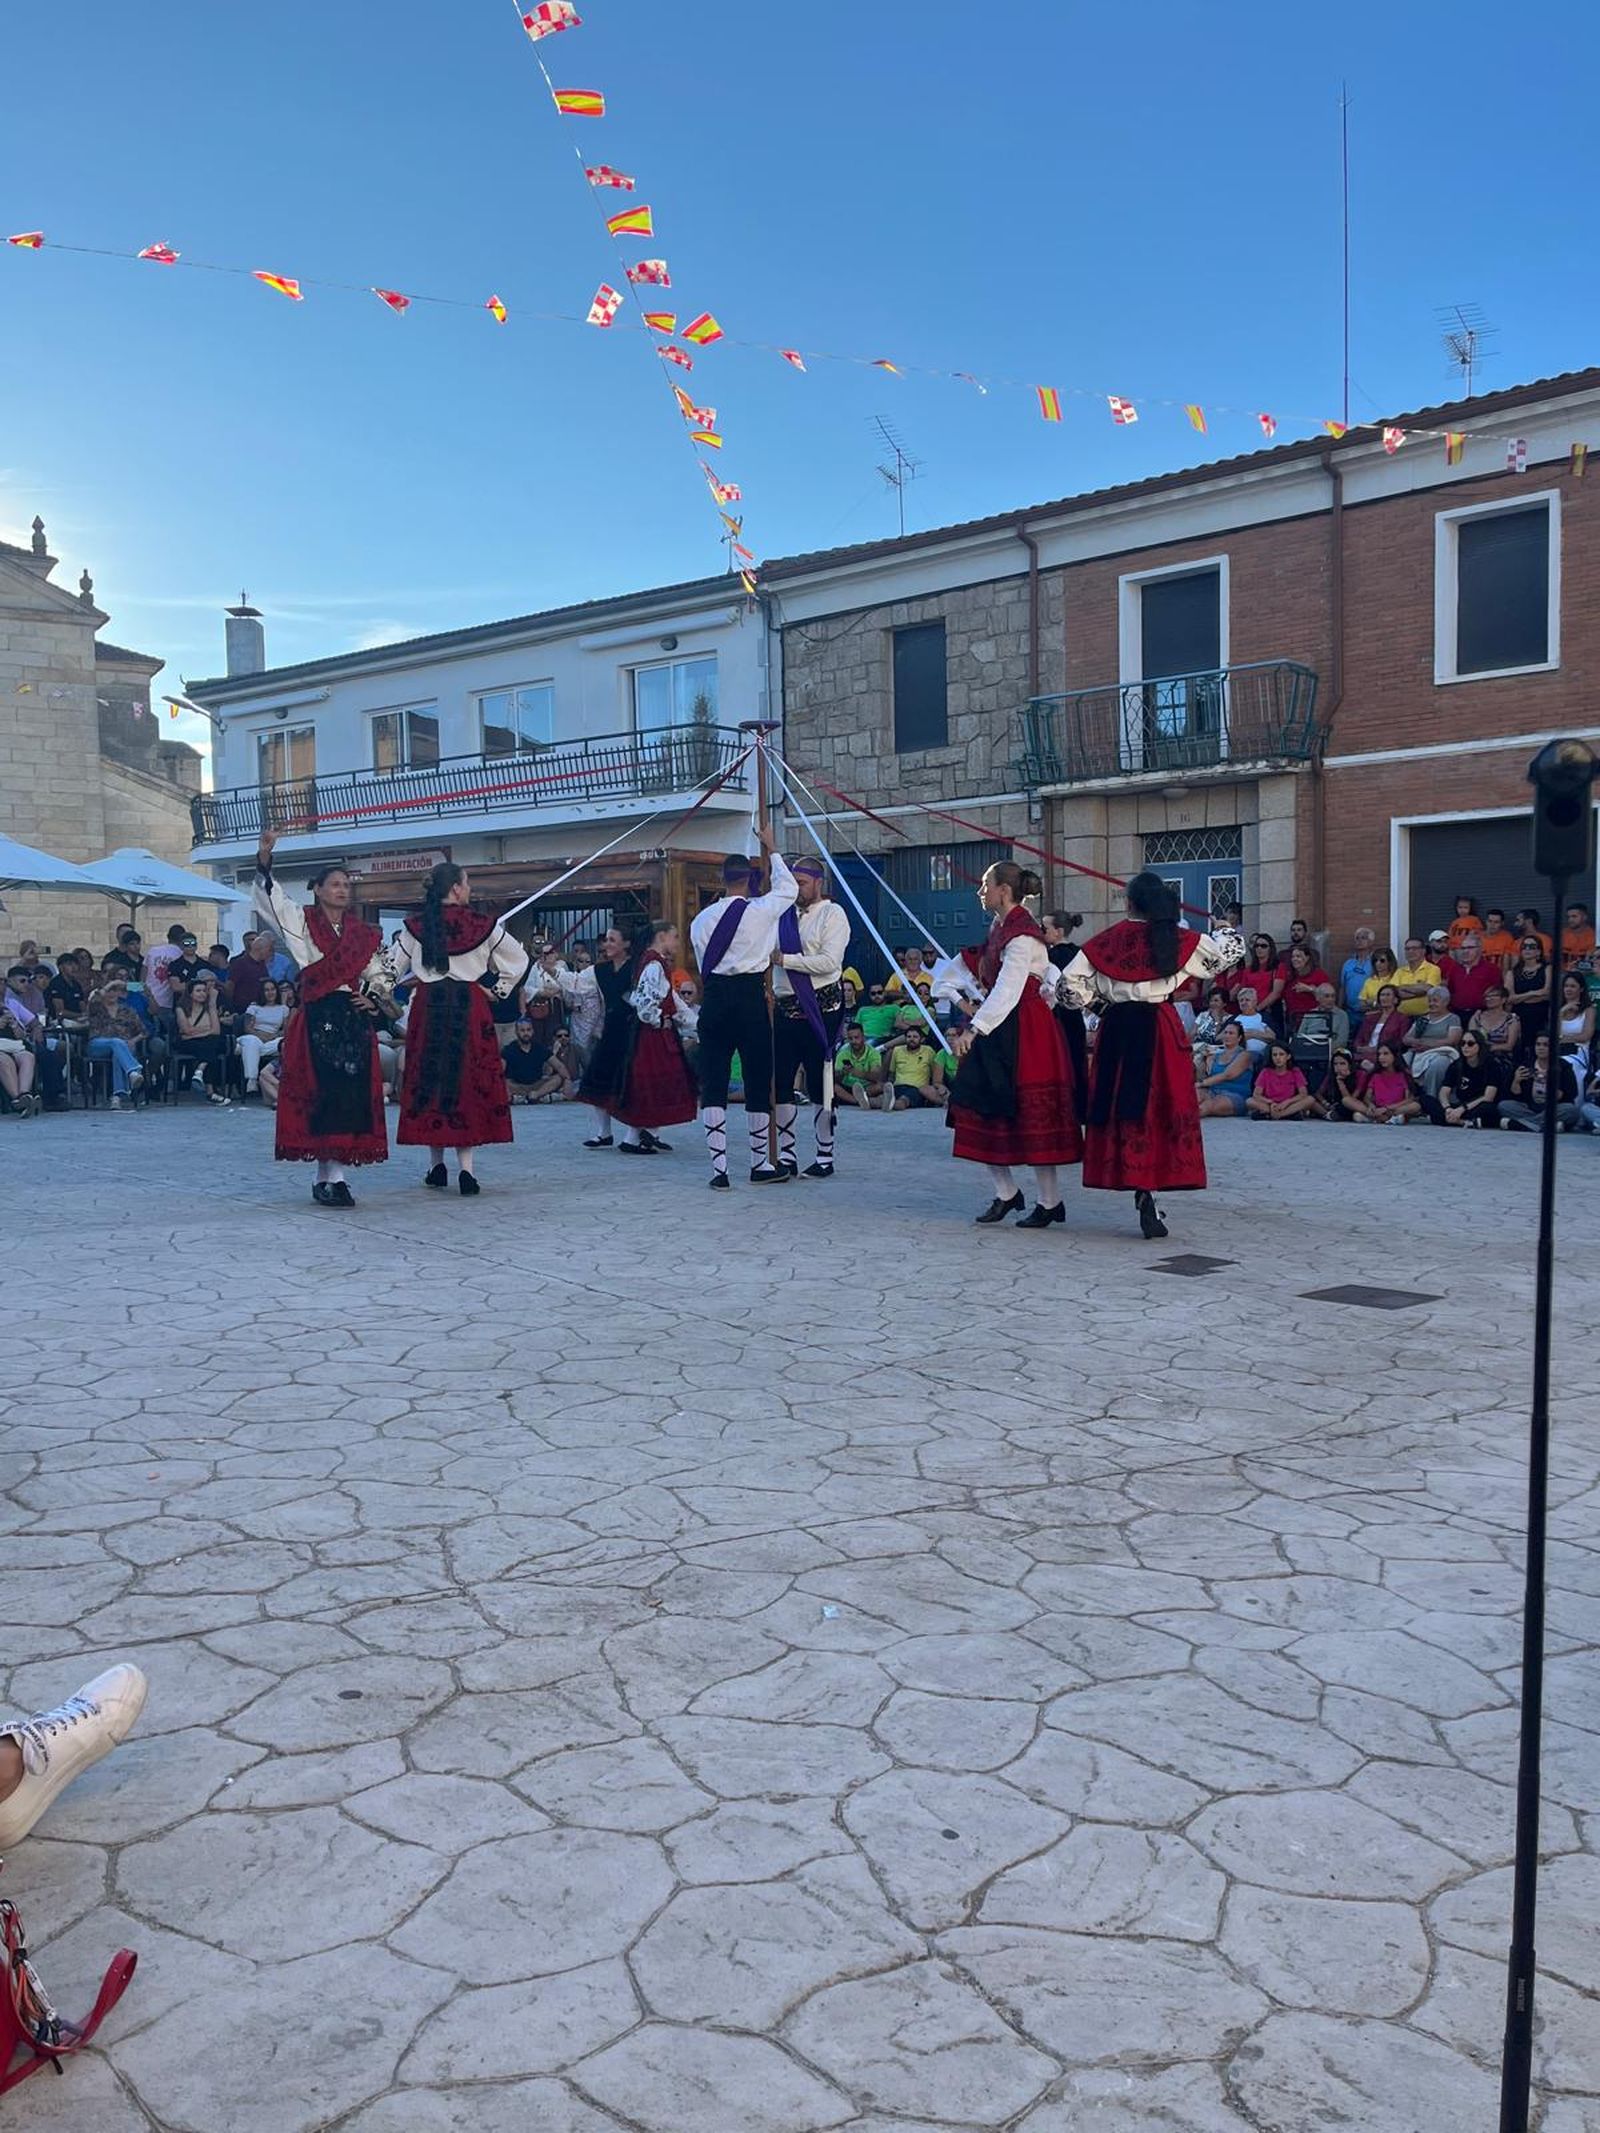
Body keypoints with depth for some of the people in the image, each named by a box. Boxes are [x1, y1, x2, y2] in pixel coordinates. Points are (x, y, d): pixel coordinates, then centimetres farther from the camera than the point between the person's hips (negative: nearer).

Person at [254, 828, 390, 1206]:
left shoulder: (362, 931, 15)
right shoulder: (302, 921, 4)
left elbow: (379, 972, 23)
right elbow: (270, 897, -11)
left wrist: (372, 996, 4)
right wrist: (264, 859, -25)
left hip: (354, 1019, 4)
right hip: (319, 1017, -4)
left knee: (353, 1094, 0)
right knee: (322, 1093, -8)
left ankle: (332, 1176, 7)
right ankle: (329, 1177, -5)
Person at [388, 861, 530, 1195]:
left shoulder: (416, 925, 1)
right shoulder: (483, 924, -1)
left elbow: (393, 966, 7)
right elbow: (518, 958, 7)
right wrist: (499, 991, 15)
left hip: (428, 1007, 1)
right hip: (470, 1007, -1)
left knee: (429, 1080, 10)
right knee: (469, 1081, 1)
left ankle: (437, 1165, 13)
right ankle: (465, 1168, -6)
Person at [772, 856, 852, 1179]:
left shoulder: (832, 914, -3)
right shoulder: (784, 914, 13)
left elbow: (830, 961, -15)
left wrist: (784, 959, -15)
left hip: (820, 1009, -5)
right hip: (785, 1007, 6)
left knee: (819, 1083, 1)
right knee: (781, 1081, 5)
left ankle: (825, 1157, 12)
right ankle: (785, 1155, 14)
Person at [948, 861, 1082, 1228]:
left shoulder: (1021, 934, -17)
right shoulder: (1000, 925, 13)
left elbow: (1007, 990, -27)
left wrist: (973, 1030, -33)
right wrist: (974, 1026, 17)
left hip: (1024, 1032, -10)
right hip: (999, 1028, 10)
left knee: (1031, 1114, -3)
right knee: (980, 1107, 7)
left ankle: (1049, 1202, 8)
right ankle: (1006, 1192, 18)